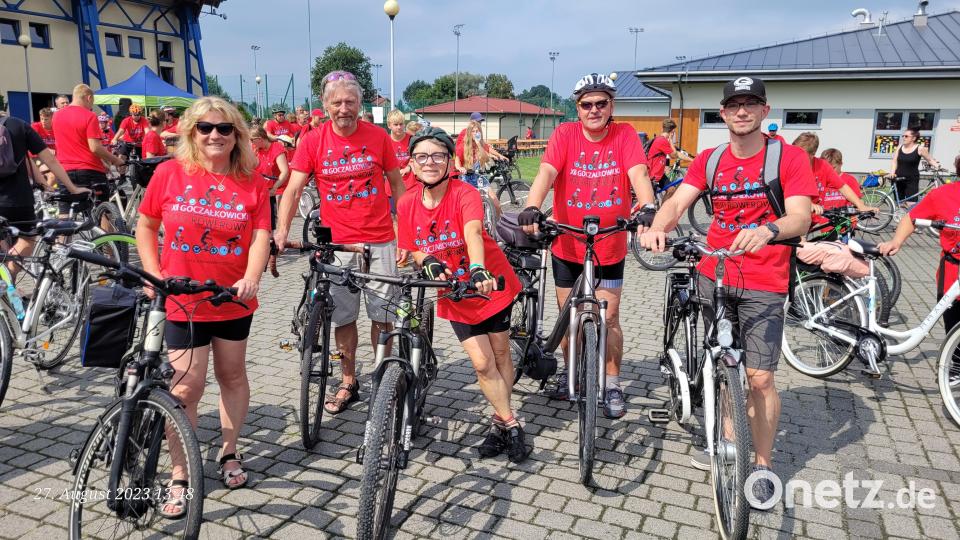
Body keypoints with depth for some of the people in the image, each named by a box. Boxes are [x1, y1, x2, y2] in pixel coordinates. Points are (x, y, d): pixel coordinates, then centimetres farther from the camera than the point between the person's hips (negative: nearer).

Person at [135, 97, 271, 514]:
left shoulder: (251, 181, -3)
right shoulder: (169, 173, -5)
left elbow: (261, 234, -8)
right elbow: (145, 226, 5)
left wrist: (251, 278, -25)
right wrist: (154, 277, -3)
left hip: (233, 300, 2)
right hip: (183, 301, -1)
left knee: (232, 375, 15)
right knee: (186, 388, -1)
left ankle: (229, 452, 35)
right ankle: (180, 475, 16)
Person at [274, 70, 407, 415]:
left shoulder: (378, 137, -1)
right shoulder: (313, 141, -2)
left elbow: (397, 185, 5)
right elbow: (293, 189, -6)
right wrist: (281, 231, -22)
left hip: (380, 241, 0)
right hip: (337, 243, 1)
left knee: (382, 315, 6)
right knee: (343, 317, 9)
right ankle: (348, 383, 25)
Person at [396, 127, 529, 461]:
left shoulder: (465, 195, -22)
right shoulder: (407, 204, -9)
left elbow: (473, 234, -42)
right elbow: (414, 251, 2)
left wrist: (478, 270, -61)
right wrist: (428, 262, -21)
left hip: (491, 284, -2)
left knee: (500, 354, 10)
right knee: (482, 363, -2)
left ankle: (500, 421, 30)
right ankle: (510, 425, 16)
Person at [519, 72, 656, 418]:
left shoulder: (625, 135, -7)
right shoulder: (565, 134, -8)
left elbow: (638, 173, -22)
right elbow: (546, 172, -22)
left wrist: (648, 208, -42)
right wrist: (532, 208, -41)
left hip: (610, 247, 0)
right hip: (567, 246, 1)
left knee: (609, 317, 5)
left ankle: (613, 385, 21)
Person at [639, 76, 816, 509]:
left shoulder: (789, 157, -7)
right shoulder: (709, 160, 4)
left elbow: (801, 217, -18)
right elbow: (677, 202, -8)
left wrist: (768, 229, -40)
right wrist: (658, 227, -31)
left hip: (763, 284, -3)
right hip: (713, 276, 4)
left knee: (759, 378, -4)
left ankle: (763, 464, 16)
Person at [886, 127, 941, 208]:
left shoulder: (920, 148, -4)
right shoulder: (900, 147, 6)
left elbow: (930, 159, 2)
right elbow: (894, 161, 5)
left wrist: (937, 165, -16)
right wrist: (892, 173, -10)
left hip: (912, 180, -4)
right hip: (899, 179, 4)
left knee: (911, 205, -11)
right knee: (899, 204, 9)